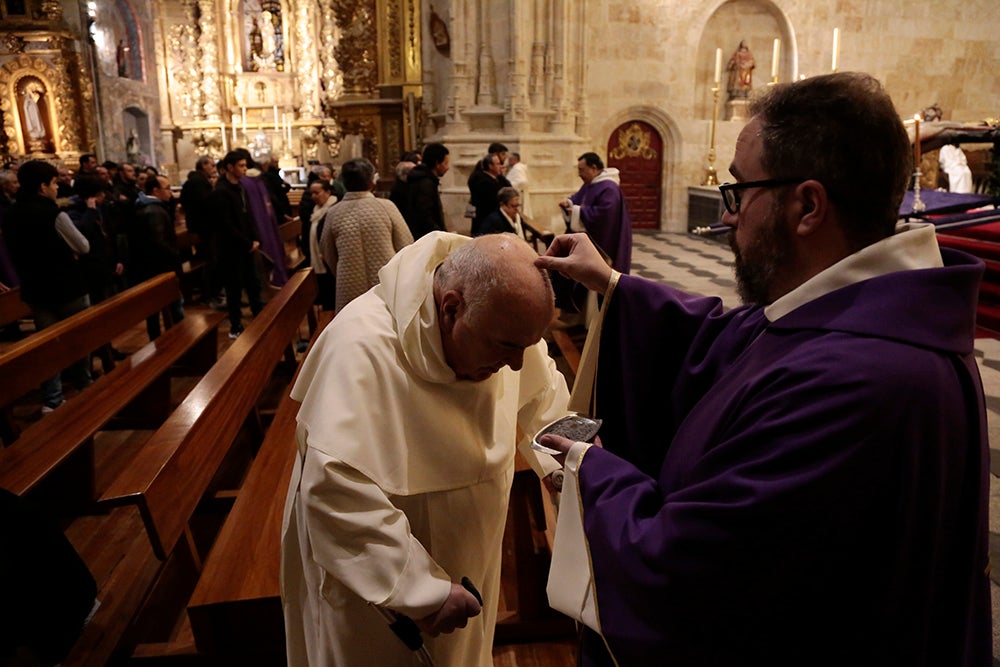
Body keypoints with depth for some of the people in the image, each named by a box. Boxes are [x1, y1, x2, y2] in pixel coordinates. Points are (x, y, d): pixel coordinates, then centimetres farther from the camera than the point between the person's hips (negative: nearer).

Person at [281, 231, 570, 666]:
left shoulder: (499, 322, -14)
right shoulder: (363, 349, -35)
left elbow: (541, 397, 4)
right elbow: (336, 491, -38)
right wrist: (422, 587, -33)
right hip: (373, 579, -6)